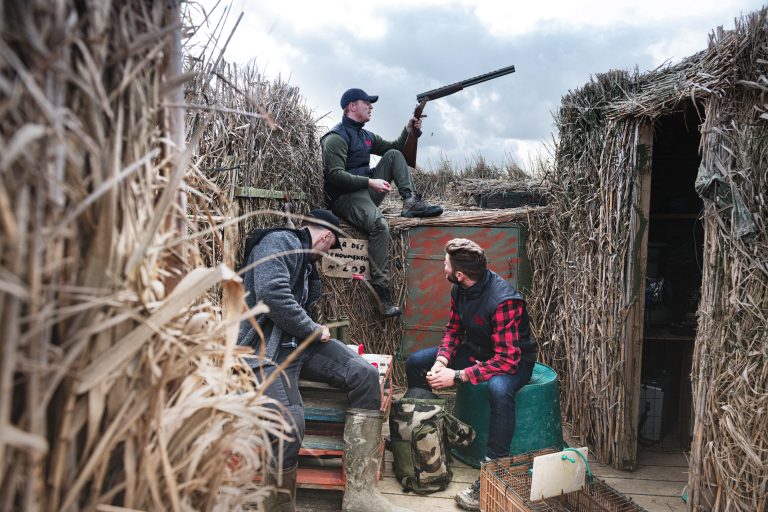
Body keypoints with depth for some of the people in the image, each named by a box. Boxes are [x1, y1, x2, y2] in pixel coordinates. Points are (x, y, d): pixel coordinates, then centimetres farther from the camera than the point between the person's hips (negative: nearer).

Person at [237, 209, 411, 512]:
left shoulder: (306, 260, 24)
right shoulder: (280, 242, -6)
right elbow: (272, 295, -22)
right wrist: (314, 330, -12)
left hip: (301, 341, 9)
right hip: (266, 346, -9)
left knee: (365, 375, -11)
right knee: (289, 423, -30)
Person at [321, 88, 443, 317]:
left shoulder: (365, 135, 21)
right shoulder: (336, 137, -7)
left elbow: (395, 147, 26)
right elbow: (334, 175, -18)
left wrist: (409, 132, 7)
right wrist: (370, 181, -23)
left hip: (367, 192, 8)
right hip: (345, 197, -8)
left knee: (394, 155, 3)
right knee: (380, 225, -35)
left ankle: (411, 201, -13)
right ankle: (382, 290, -34)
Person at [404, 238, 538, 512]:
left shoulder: (503, 301, -32)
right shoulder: (460, 289, -9)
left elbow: (506, 360, -33)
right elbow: (454, 329, 4)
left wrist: (457, 376, -34)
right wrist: (441, 360, -16)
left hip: (513, 360, -8)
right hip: (475, 351, 8)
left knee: (499, 389, -41)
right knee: (415, 363, 0)